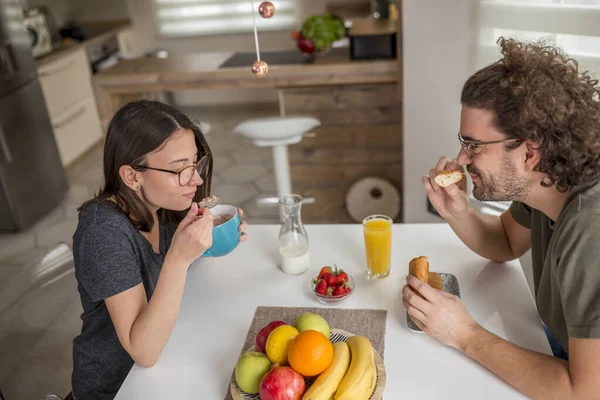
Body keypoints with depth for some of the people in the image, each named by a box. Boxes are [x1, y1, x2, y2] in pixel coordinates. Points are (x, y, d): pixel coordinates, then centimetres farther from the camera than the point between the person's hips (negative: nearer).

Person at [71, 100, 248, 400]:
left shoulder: (160, 206, -9)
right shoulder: (104, 231, -28)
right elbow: (143, 352, -30)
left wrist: (214, 238, -12)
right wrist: (178, 258, -39)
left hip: (160, 355, 6)